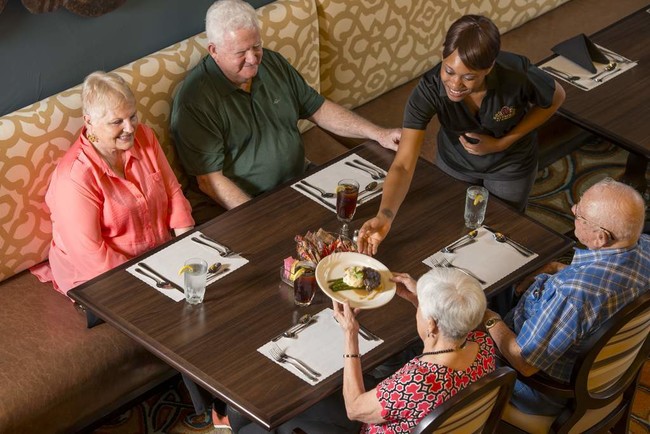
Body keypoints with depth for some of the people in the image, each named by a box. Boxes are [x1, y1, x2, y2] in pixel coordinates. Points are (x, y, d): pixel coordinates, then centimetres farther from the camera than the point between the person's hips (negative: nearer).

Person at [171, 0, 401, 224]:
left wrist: (378, 133, 6)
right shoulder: (195, 98, -15)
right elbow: (209, 180, -17)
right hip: (232, 206, -7)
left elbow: (317, 108, 16)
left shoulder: (272, 62, 6)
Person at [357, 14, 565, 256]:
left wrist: (502, 143, -23)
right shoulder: (428, 91, -36)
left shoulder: (517, 74, -37)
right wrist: (385, 216, -58)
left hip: (509, 165, -1)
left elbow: (555, 98, -14)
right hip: (455, 162, 1)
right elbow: (403, 165, -40)